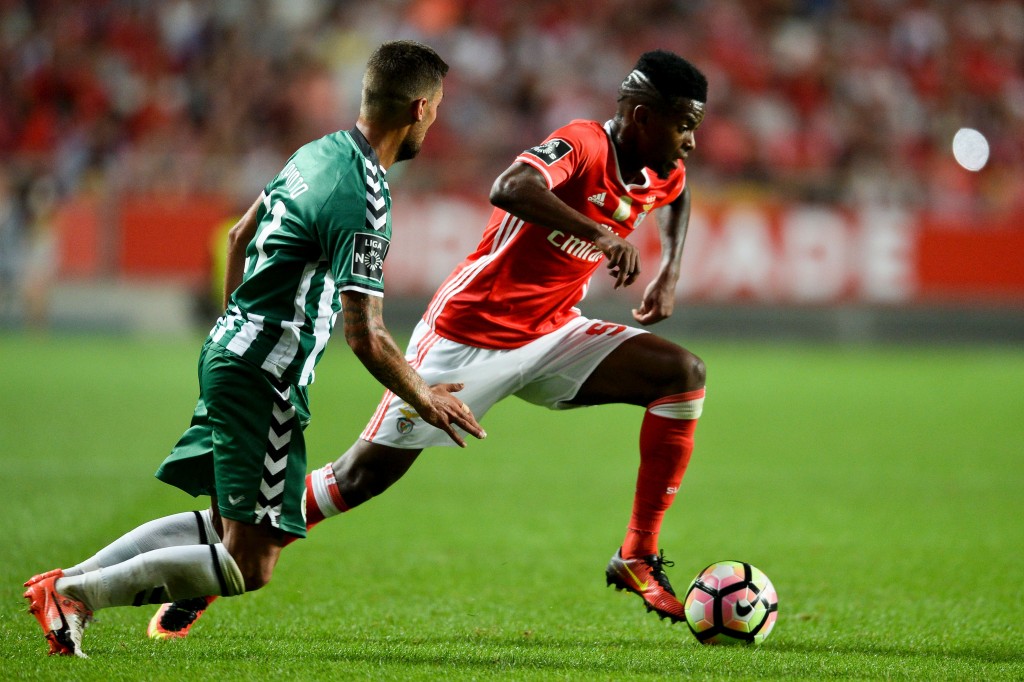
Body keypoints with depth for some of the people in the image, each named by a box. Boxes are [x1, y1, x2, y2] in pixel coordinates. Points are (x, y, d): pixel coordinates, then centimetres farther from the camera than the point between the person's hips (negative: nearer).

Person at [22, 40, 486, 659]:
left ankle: (67, 581, 11)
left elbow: (240, 237, 23)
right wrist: (424, 398, -6)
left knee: (227, 525, 18)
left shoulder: (319, 153, 9)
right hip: (265, 379, -10)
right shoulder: (363, 202, -19)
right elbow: (366, 336, -21)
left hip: (229, 348, 10)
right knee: (251, 565, -6)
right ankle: (76, 594, -9)